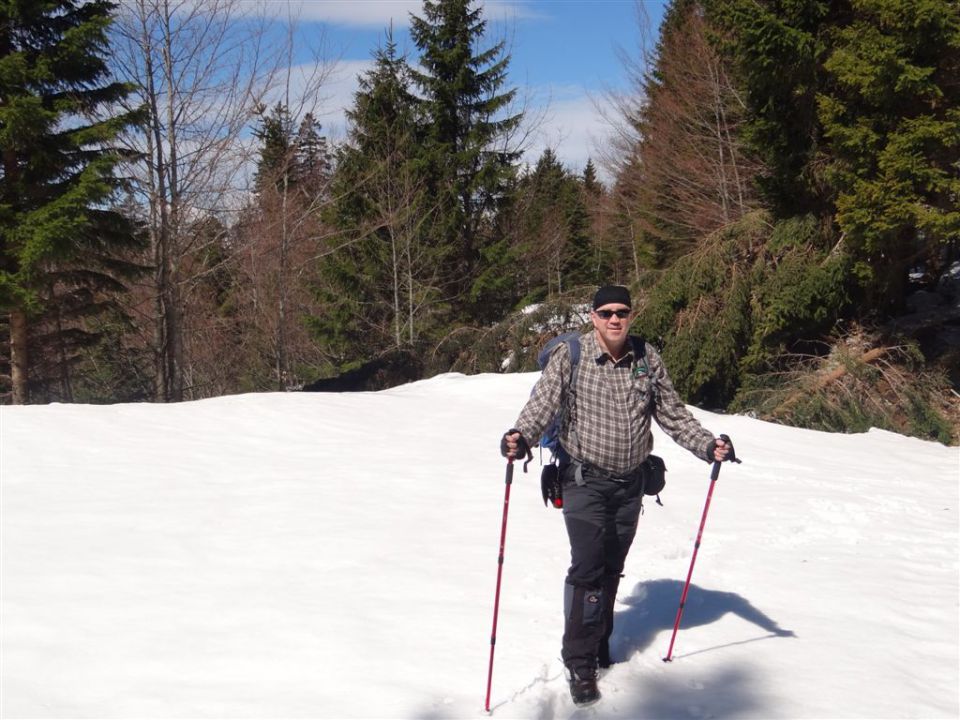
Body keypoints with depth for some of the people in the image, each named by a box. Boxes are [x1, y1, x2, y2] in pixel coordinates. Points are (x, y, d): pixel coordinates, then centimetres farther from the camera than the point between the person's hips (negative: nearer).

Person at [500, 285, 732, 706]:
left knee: (611, 570, 14)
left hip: (630, 483, 4)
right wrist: (521, 436, -38)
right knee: (588, 569, -10)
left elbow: (673, 415, 8)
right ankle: (579, 663, 3)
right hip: (585, 479, -4)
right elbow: (543, 403, -19)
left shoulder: (647, 360, 2)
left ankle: (599, 648, 32)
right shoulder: (570, 356, -9)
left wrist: (707, 445, -4)